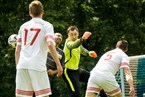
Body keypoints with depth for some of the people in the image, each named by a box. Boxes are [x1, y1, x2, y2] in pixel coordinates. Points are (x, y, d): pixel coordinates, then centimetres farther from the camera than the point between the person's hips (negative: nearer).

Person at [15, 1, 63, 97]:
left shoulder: (24, 26, 19)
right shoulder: (46, 25, 6)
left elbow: (17, 50, 16)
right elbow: (50, 45, -11)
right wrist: (58, 64, -10)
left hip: (22, 65, 4)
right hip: (37, 65, -4)